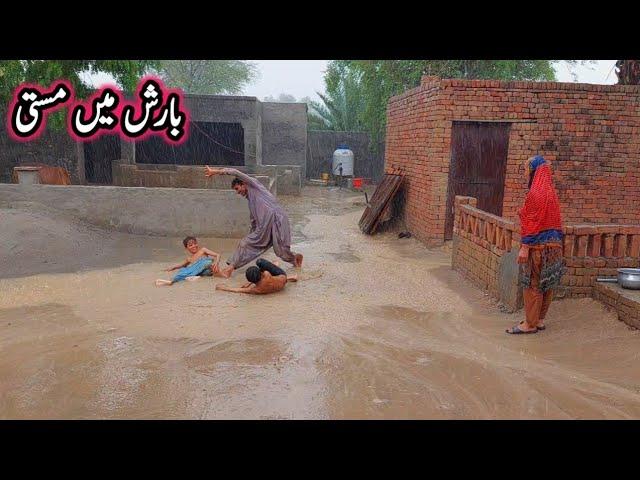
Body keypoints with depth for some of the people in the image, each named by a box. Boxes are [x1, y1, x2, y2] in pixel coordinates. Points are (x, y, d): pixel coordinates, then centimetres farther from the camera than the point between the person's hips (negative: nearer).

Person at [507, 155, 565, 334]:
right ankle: (540, 320, 22)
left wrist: (524, 246, -17)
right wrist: (557, 242, 20)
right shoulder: (551, 191, 12)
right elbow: (556, 220, 15)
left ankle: (530, 324, 5)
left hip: (537, 245, -9)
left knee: (533, 284, -2)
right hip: (553, 245, 9)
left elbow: (531, 222, -19)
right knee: (546, 283, 13)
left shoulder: (535, 193, -15)